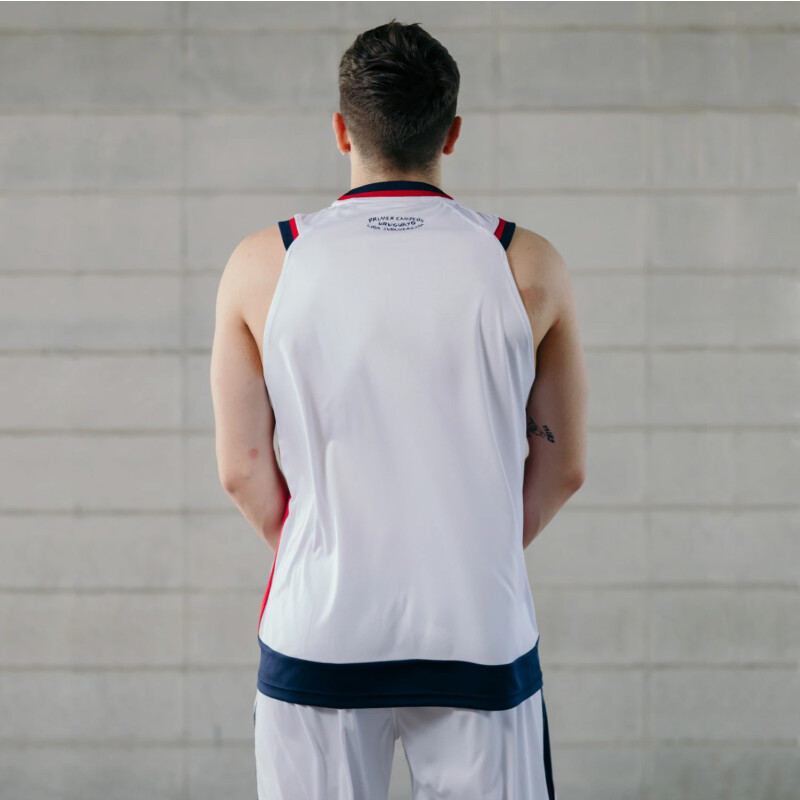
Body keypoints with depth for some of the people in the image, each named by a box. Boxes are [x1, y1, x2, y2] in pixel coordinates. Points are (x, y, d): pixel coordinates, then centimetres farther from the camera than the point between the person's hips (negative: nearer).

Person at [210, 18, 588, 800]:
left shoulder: (261, 264, -1)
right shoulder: (527, 266, -1)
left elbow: (242, 470, 1)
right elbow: (562, 468, 5)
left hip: (318, 629, 0)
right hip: (481, 633, 0)